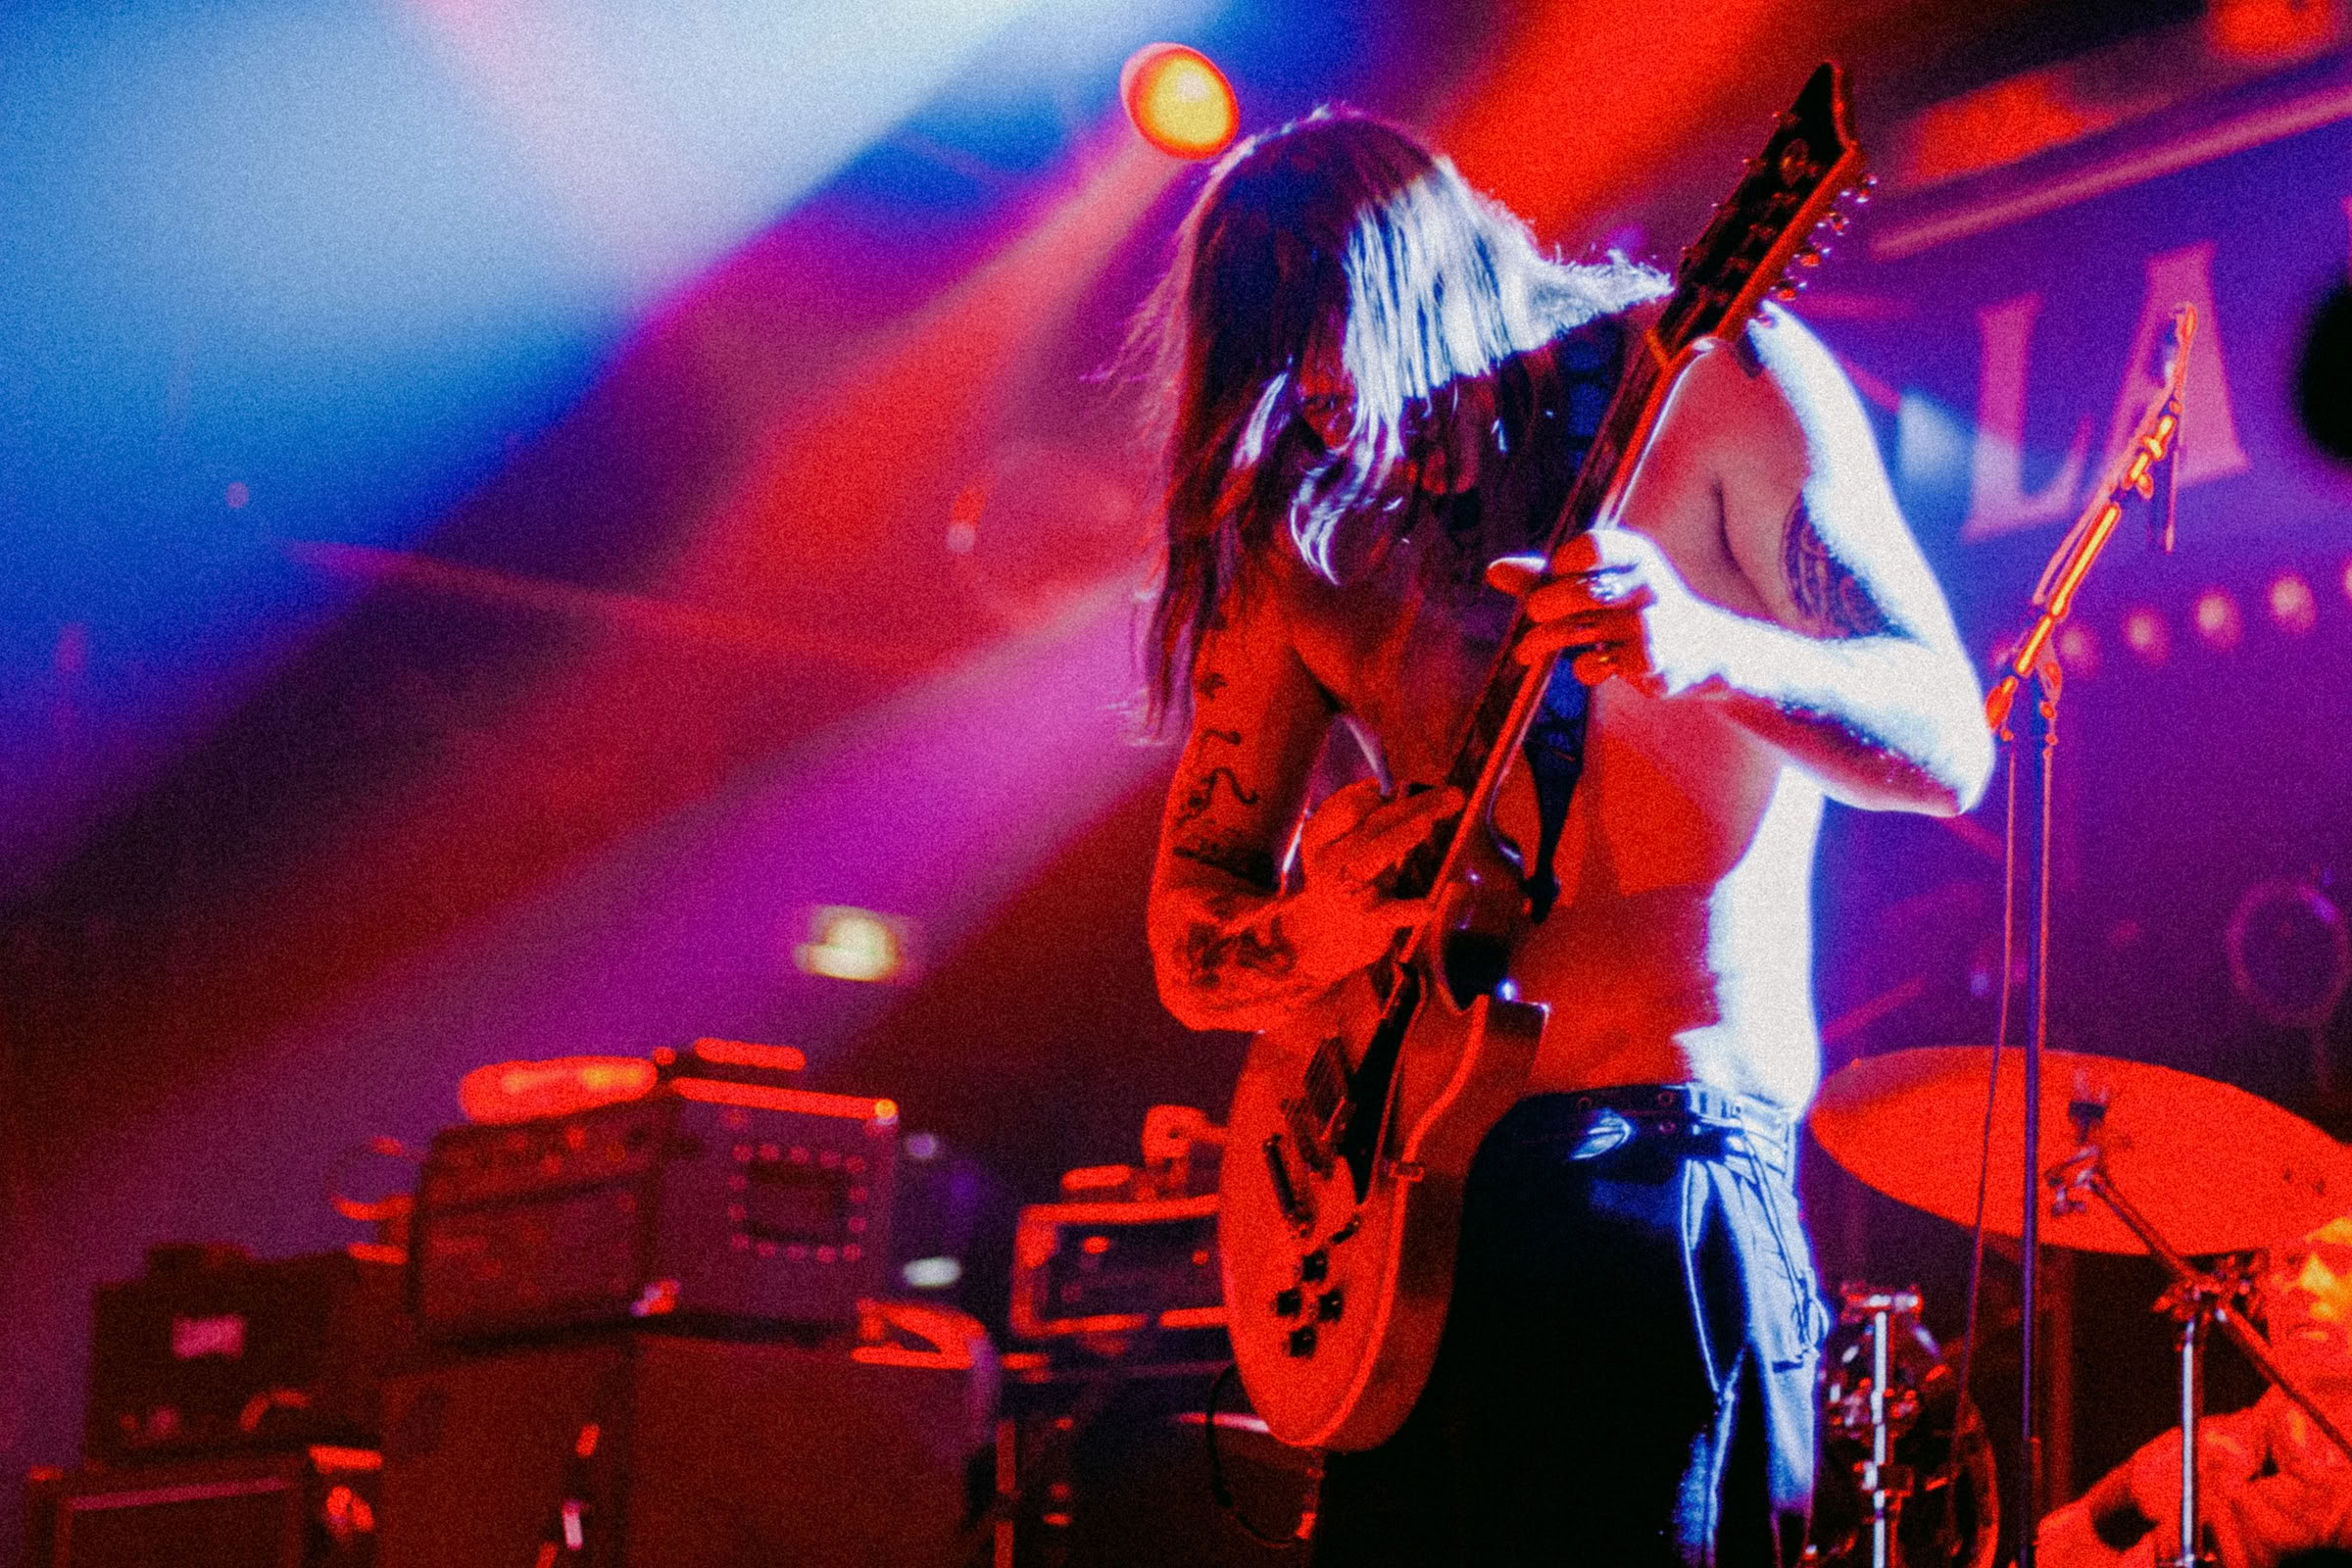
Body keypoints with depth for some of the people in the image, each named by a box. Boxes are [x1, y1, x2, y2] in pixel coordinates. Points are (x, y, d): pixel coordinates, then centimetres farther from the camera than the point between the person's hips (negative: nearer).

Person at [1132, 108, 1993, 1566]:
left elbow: (1947, 748, -9)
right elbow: (1193, 934, 11)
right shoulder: (1311, 530, 10)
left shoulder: (1709, 380, -3)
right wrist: (1335, 923, -14)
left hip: (1660, 1148, -5)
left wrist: (1698, 651, -28)